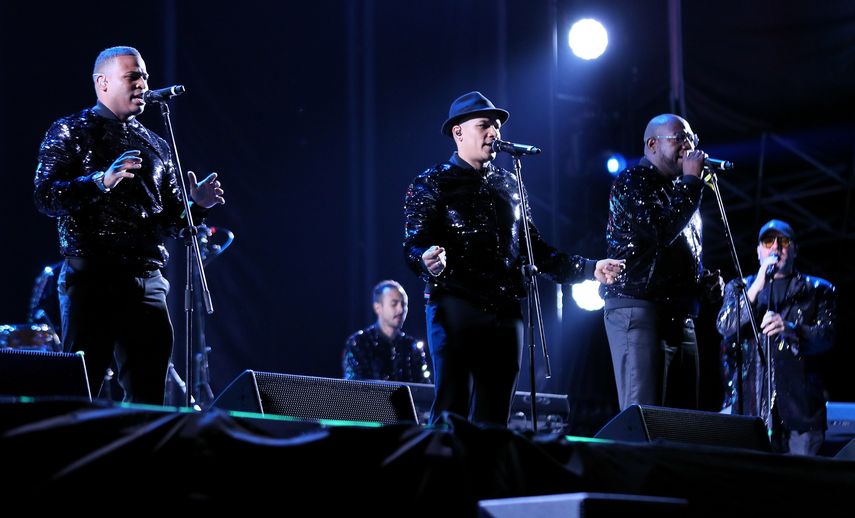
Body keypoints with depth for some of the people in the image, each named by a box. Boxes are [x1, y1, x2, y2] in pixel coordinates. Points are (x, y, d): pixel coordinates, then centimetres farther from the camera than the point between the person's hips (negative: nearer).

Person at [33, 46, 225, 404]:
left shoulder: (155, 146, 22)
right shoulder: (71, 132, 5)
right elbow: (46, 197, -9)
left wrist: (197, 205, 3)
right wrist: (102, 181, -23)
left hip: (147, 281, 5)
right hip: (91, 276, -5)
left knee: (148, 396, 2)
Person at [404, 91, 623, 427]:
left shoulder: (507, 184, 19)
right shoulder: (432, 184, 2)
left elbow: (534, 248, 23)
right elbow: (414, 246, -8)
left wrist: (588, 269, 13)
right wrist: (428, 259, -32)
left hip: (505, 312, 6)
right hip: (455, 308, -6)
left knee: (494, 418, 5)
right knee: (452, 412, -11)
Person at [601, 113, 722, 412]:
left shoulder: (679, 190, 23)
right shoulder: (633, 181, -3)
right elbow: (661, 231, -20)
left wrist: (704, 281, 12)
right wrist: (691, 180, -11)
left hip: (680, 316, 9)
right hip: (638, 309, -9)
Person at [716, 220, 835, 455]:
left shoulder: (817, 290, 14)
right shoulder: (738, 287, 19)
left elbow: (826, 337, 0)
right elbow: (725, 328, 0)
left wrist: (789, 329, -20)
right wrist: (757, 286, -11)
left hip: (800, 402, -1)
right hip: (750, 401, 1)